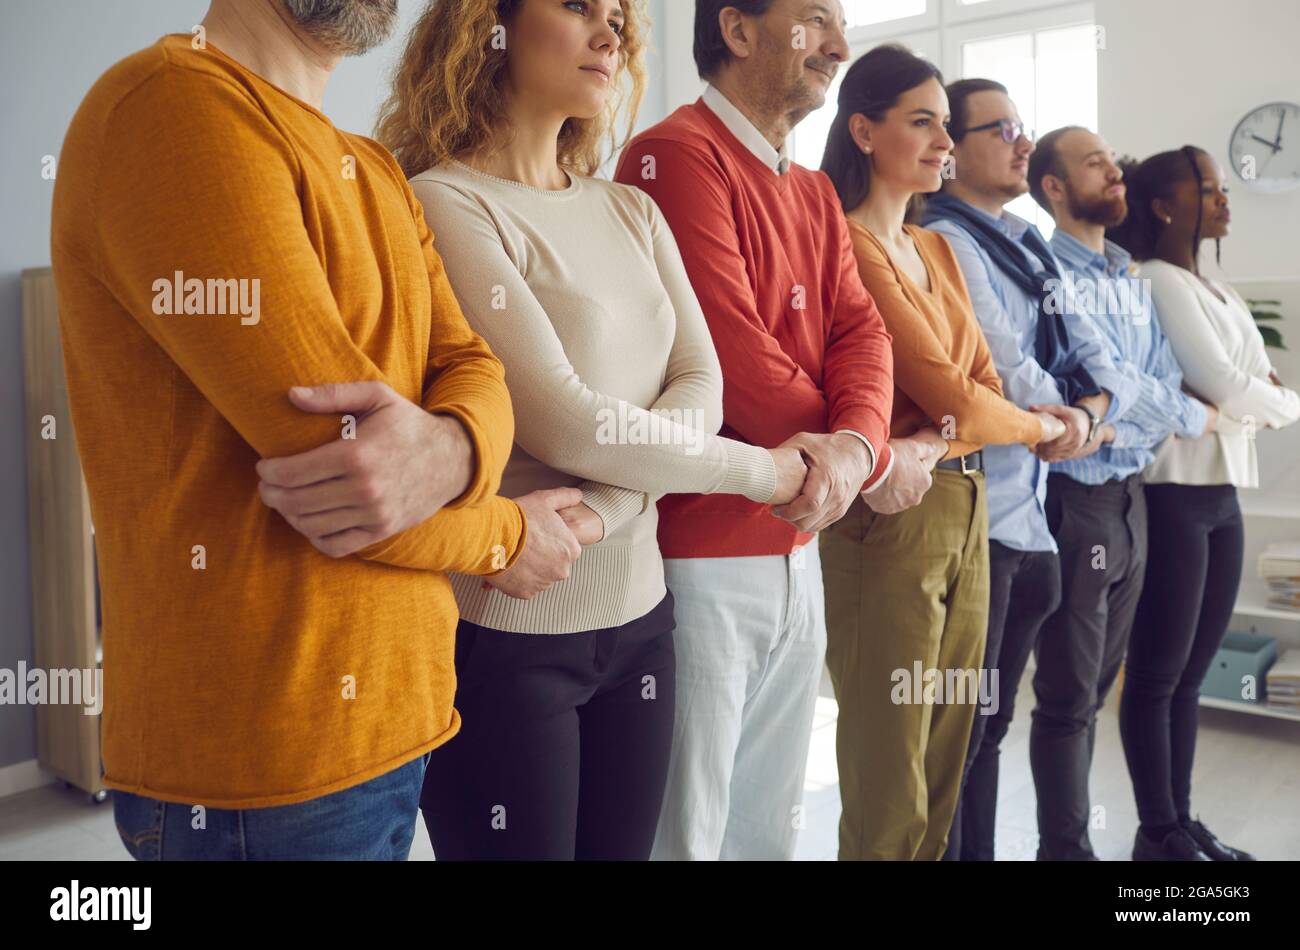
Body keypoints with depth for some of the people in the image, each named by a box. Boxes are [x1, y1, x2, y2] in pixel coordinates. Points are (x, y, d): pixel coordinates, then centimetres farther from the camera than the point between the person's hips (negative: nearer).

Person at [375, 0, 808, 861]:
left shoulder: (632, 211, 10)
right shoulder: (444, 203, -10)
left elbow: (702, 387, -1)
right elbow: (565, 423, -18)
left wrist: (600, 511, -19)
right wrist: (768, 472, -8)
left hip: (638, 614, 6)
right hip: (502, 629, -6)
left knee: (626, 845, 16)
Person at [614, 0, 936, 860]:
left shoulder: (816, 193, 16)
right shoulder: (676, 156, -12)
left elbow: (860, 330, 3)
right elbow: (731, 354, -20)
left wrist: (856, 441, -19)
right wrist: (879, 464, -9)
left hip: (797, 554, 8)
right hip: (700, 560, -8)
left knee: (771, 822, 20)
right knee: (686, 829, 6)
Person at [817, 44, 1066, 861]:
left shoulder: (936, 248, 16)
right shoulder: (848, 243, -12)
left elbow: (982, 380, 12)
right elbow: (946, 394, -16)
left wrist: (946, 435, -10)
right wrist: (1043, 427, 1)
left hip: (966, 505, 8)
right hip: (890, 512, -8)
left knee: (947, 752, 15)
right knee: (890, 773, 3)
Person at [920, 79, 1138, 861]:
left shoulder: (1029, 249, 17)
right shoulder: (943, 242, -10)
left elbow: (1103, 364, 9)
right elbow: (1004, 372, -17)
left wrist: (1092, 410, -12)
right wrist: (1071, 418, 0)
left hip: (1029, 513, 8)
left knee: (989, 722, 17)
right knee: (959, 725, 1)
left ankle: (980, 850, 29)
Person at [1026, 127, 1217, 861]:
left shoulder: (1131, 278, 15)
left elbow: (1163, 375, 8)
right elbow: (1104, 377, -17)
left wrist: (1143, 421, -12)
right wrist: (1190, 418, -4)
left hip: (1131, 495, 8)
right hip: (1078, 497, -8)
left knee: (1095, 690, 15)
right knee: (1068, 696, 1)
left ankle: (1068, 830, 28)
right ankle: (1066, 846, 12)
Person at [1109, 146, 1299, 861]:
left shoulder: (1219, 292, 20)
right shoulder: (1159, 281, -8)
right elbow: (1224, 387, -14)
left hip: (1223, 493, 9)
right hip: (1173, 491, -9)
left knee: (1191, 669, 12)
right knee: (1158, 670, -1)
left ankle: (1182, 820, 20)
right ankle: (1158, 833, 7)